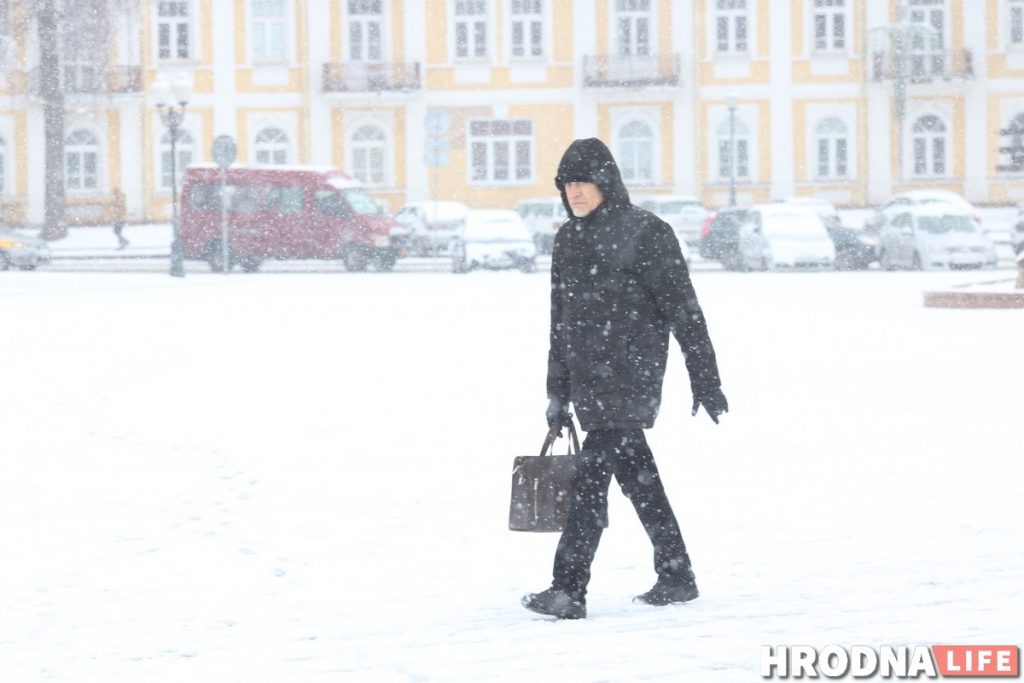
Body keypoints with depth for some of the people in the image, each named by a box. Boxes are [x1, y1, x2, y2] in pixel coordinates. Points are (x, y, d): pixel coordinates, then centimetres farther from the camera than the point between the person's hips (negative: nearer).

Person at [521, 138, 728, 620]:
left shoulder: (645, 233, -8)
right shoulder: (567, 240, 13)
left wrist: (705, 380, -7)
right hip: (588, 380, 7)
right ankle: (676, 577, 22)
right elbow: (560, 321, 19)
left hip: (631, 376, -7)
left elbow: (682, 309, -7)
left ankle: (569, 590, -12)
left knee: (591, 476, -12)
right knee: (636, 476, 12)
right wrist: (558, 392, 19)